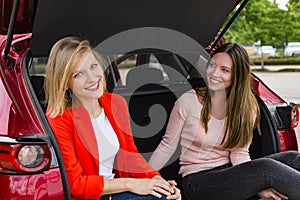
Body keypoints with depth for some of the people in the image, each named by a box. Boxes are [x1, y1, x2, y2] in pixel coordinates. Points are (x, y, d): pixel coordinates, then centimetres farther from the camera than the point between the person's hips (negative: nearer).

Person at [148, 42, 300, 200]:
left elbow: (239, 153, -5)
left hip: (229, 174, 4)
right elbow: (167, 145, 0)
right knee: (267, 168, -28)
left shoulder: (247, 108, 1)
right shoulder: (188, 101, -9)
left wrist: (258, 187, -21)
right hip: (197, 183, -4)